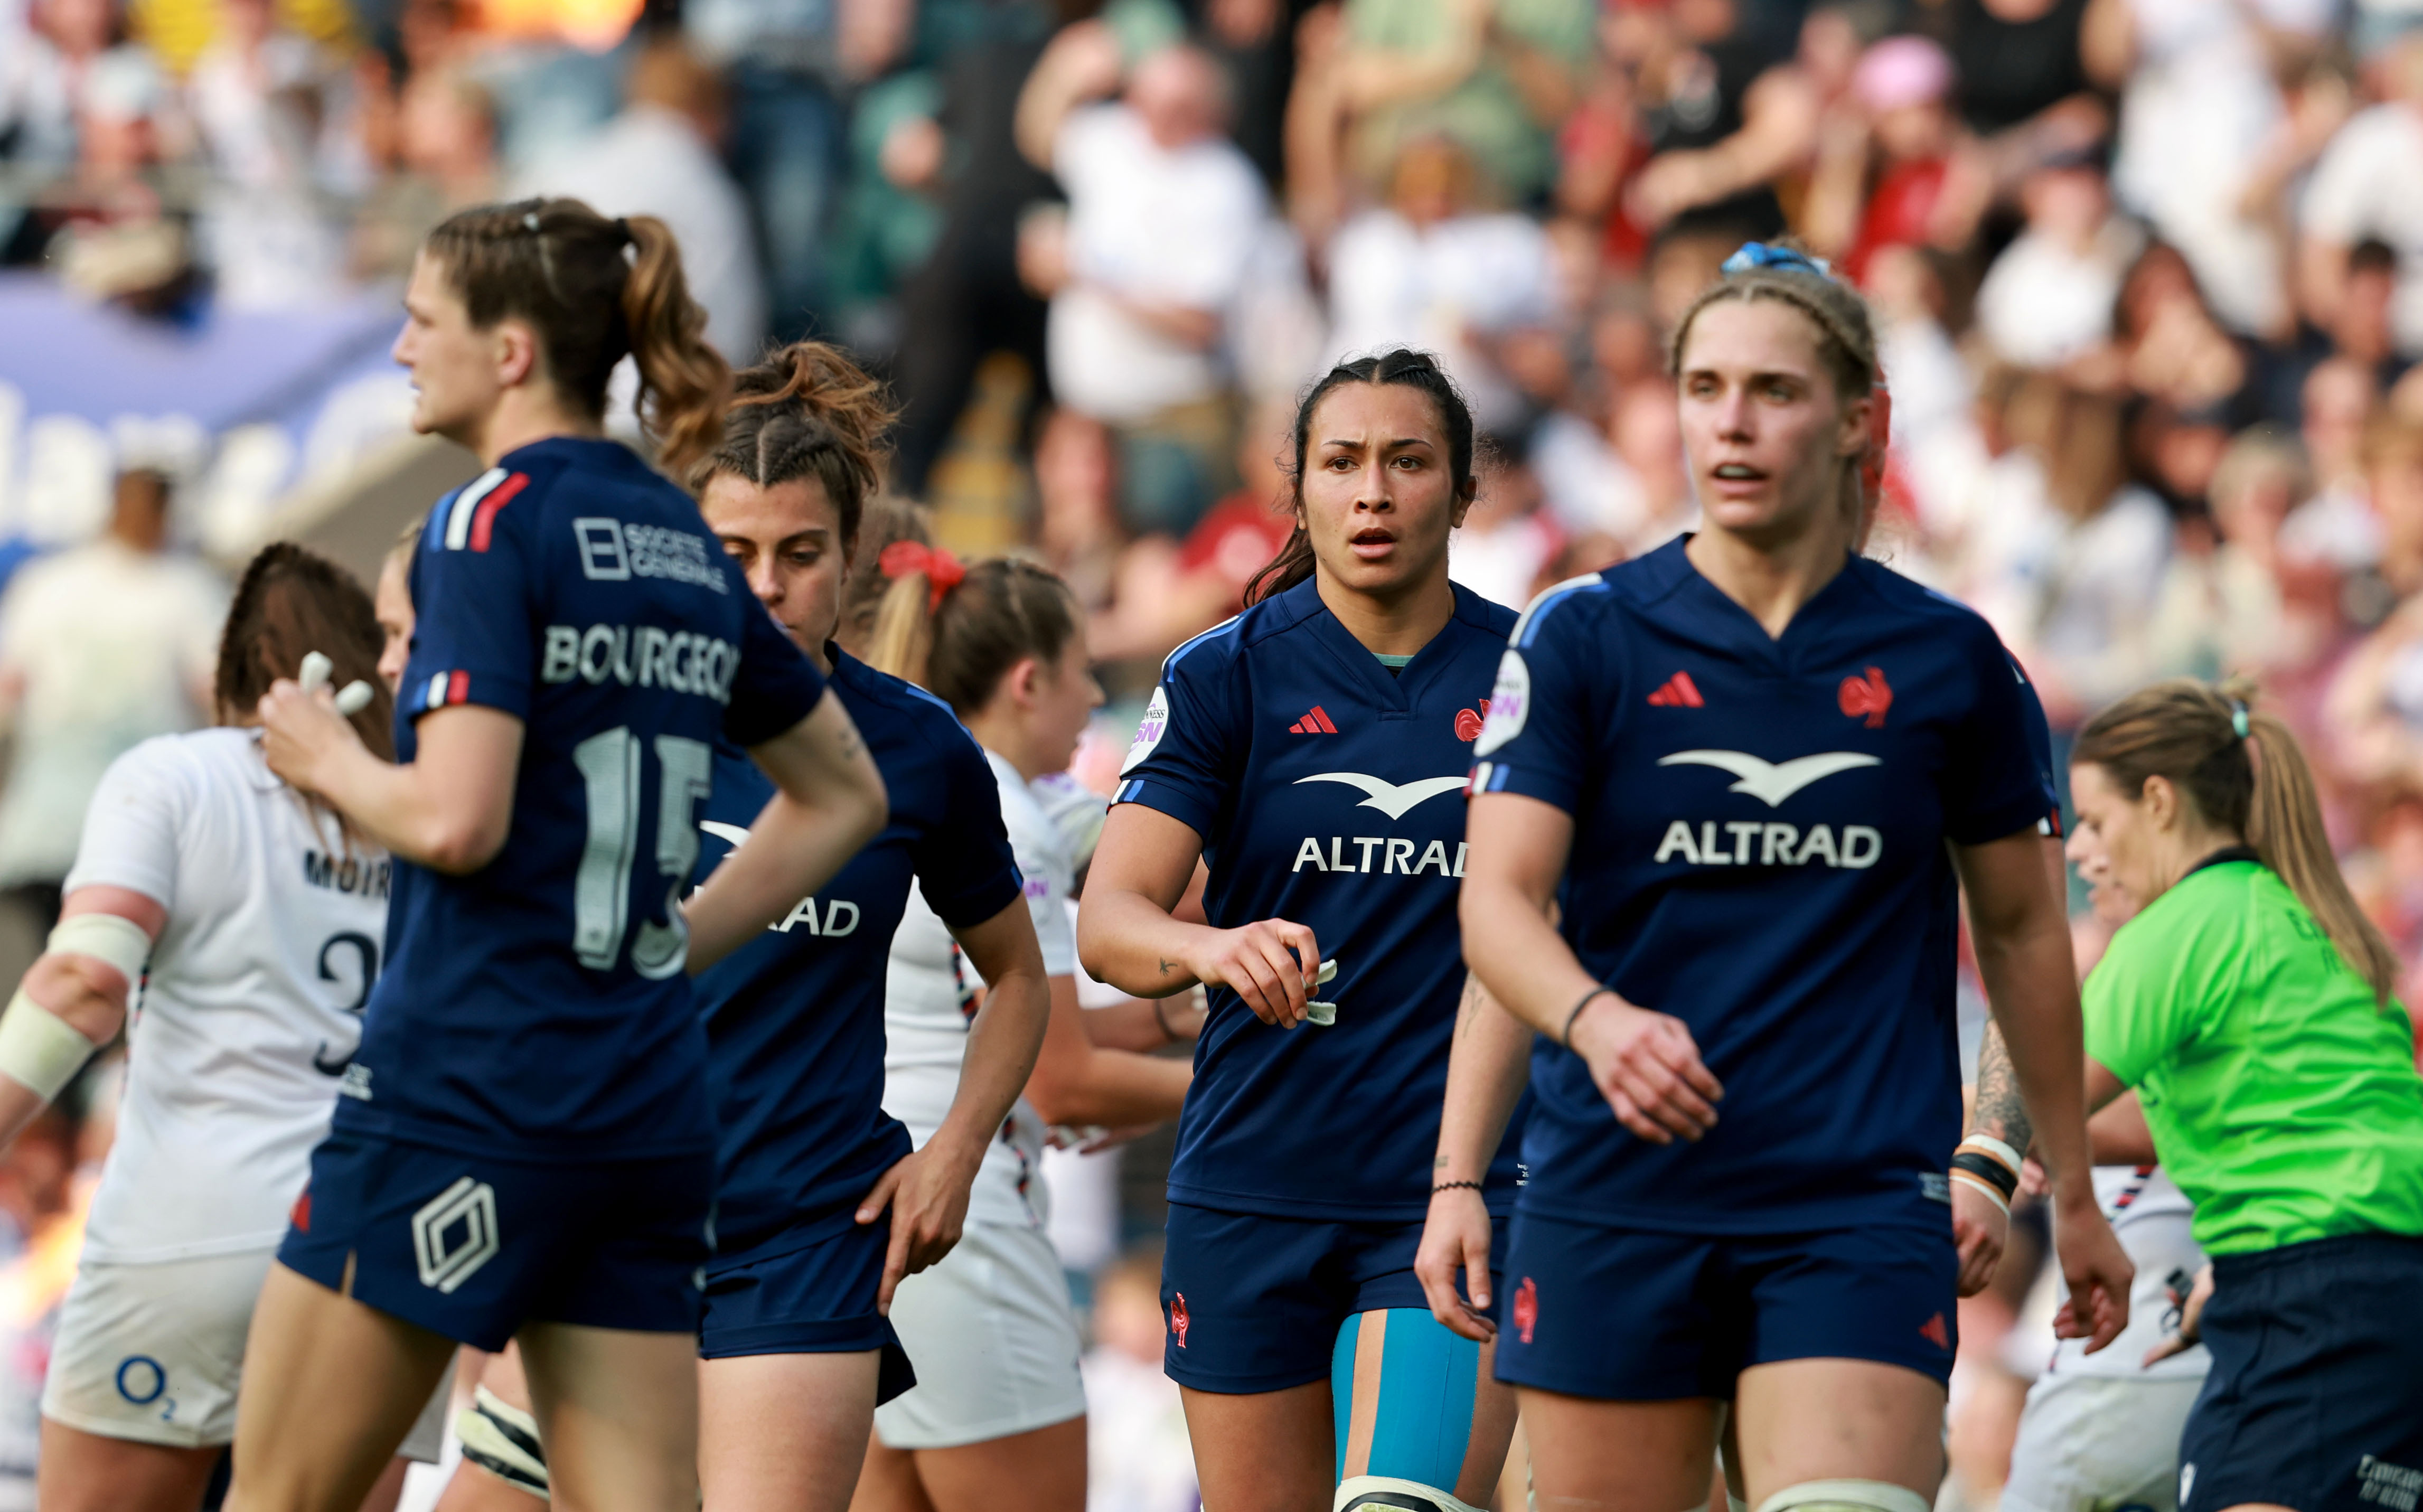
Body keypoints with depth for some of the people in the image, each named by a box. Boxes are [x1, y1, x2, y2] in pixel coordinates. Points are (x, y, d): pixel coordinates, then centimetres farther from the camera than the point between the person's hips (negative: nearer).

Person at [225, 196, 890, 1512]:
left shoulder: (492, 524, -9)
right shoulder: (684, 545, 15)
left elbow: (456, 820, -19)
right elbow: (844, 797, 25)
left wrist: (330, 761, 0)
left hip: (462, 1092, -7)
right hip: (650, 1100, 7)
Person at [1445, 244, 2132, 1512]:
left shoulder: (1948, 660, 5)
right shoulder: (1581, 636, 2)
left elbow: (2021, 929, 16)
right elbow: (1497, 900, -4)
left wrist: (2071, 1191, 21)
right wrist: (1594, 1019, -23)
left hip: (1861, 1211, 0)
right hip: (1611, 1204, 1)